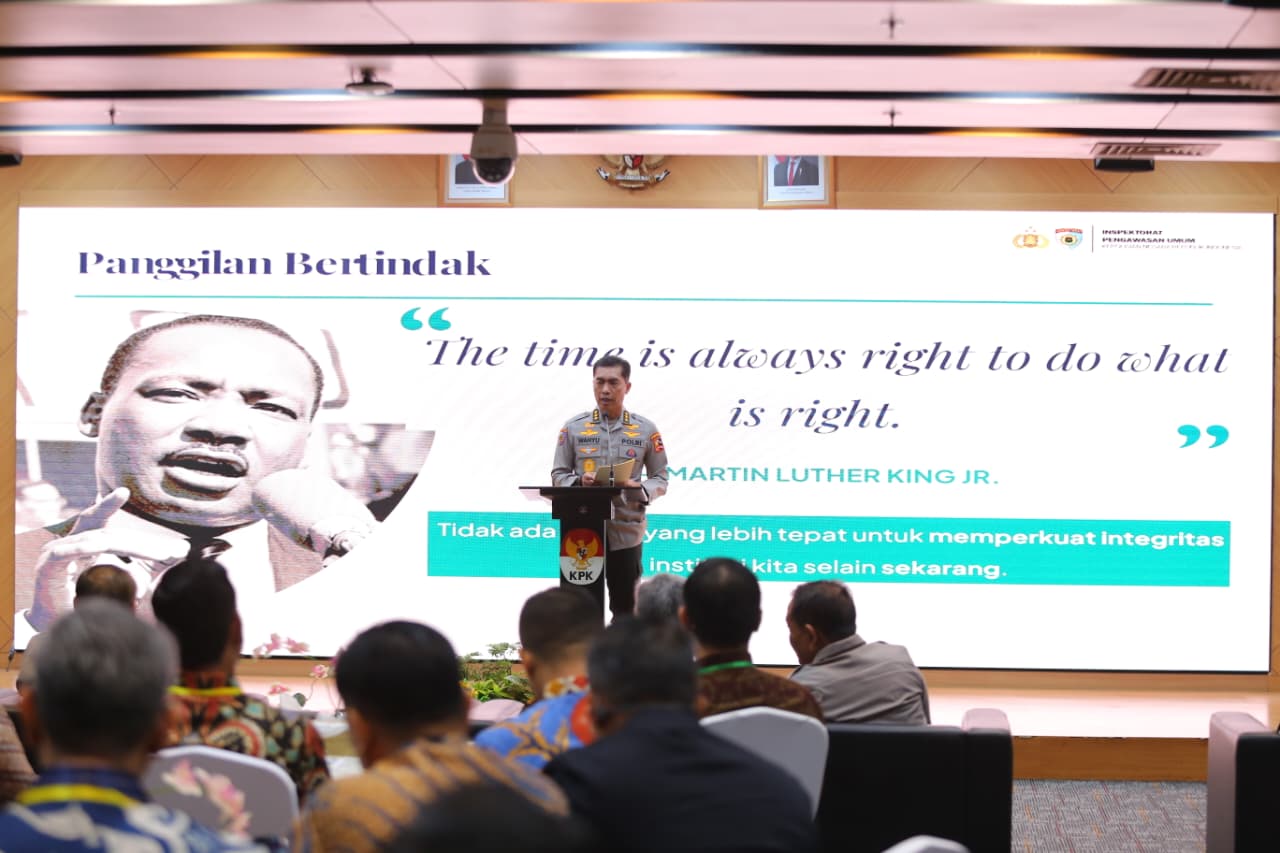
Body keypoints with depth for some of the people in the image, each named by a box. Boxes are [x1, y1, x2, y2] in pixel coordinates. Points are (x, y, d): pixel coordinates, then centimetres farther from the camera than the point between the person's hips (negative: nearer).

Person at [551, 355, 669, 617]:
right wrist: (579, 482, -14)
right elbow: (558, 475, 8)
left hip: (626, 531, 0)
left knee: (624, 608, 5)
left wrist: (640, 490, -15)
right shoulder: (573, 427, 5)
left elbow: (660, 478, 6)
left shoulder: (645, 430, 5)